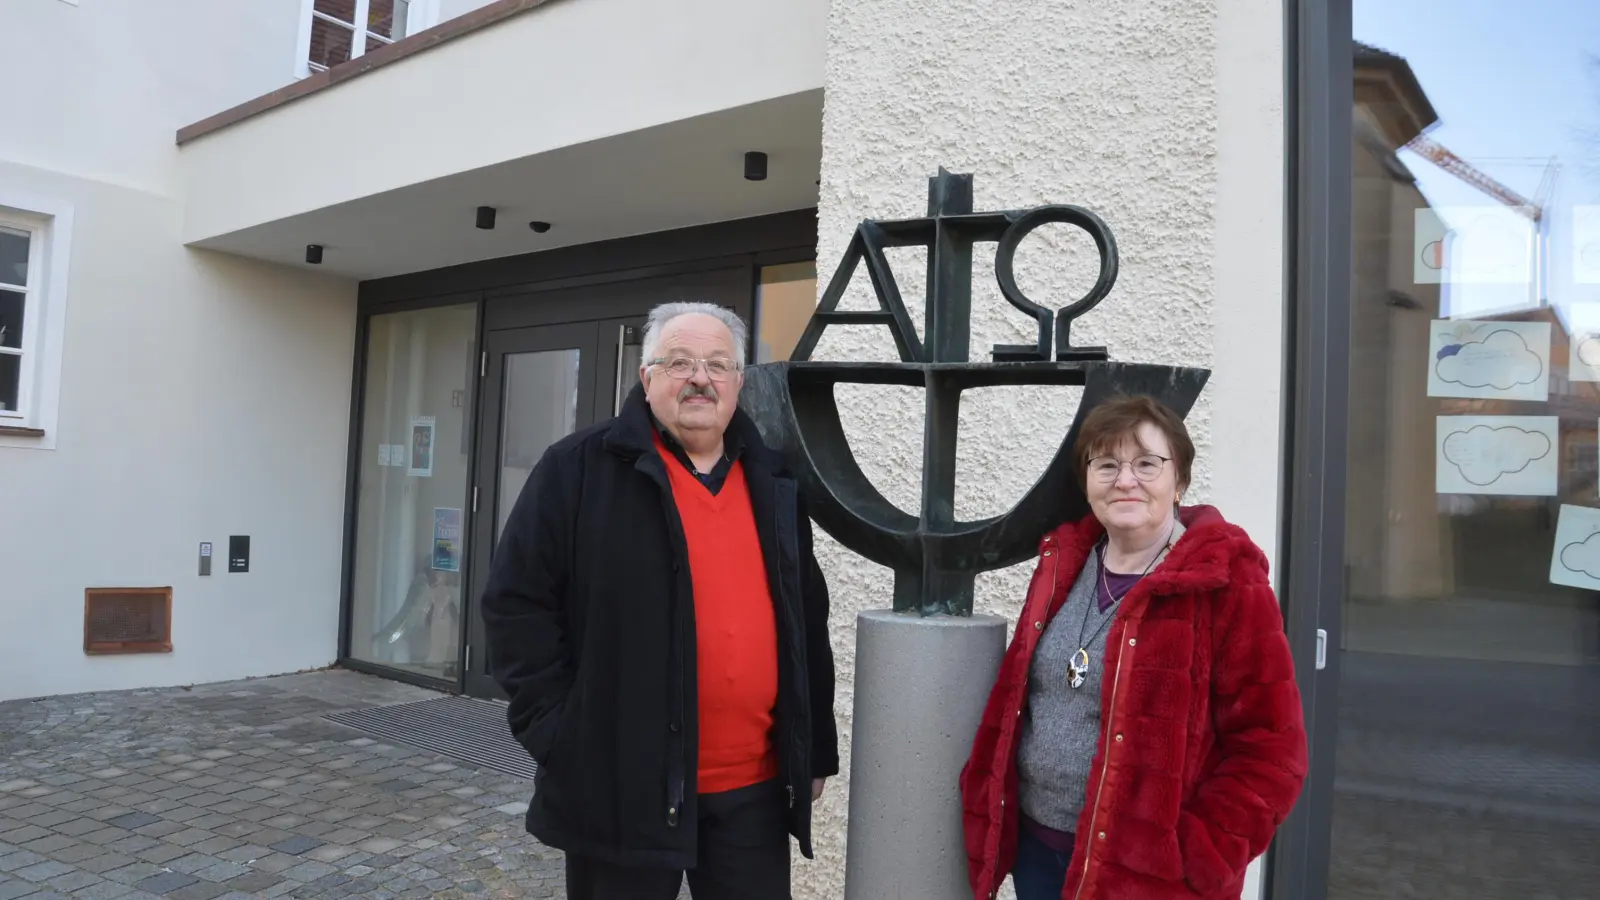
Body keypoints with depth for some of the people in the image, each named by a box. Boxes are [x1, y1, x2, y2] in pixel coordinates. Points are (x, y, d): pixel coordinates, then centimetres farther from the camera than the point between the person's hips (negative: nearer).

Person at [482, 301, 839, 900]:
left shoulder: (774, 484, 9)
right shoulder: (579, 469, -5)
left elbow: (807, 624, 13)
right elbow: (517, 602, -6)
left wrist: (816, 751, 13)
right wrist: (557, 731, -11)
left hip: (755, 788, 4)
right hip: (623, 783, -3)